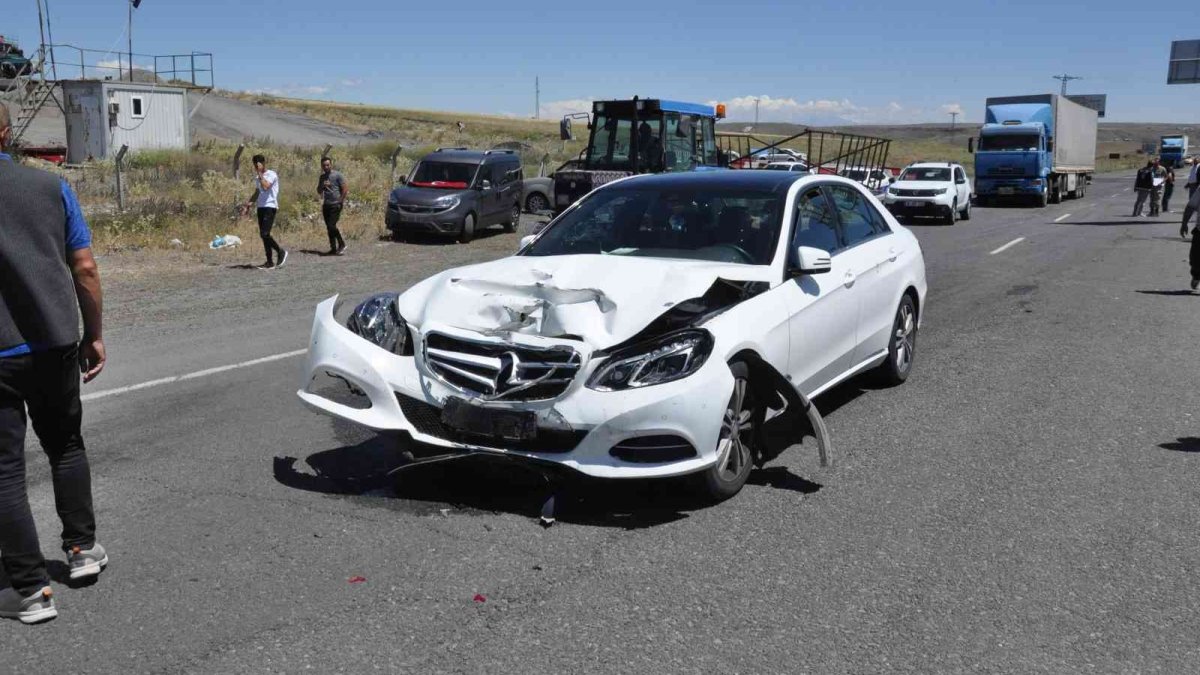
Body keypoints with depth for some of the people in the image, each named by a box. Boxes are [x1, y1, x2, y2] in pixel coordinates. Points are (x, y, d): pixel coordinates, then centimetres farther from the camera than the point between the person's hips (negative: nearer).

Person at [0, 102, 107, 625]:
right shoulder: (51, 187, 2)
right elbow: (84, 270, 2)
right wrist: (93, 335, 11)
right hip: (56, 343, 4)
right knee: (65, 445, 23)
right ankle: (82, 548, 28)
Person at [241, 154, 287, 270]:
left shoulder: (272, 174, -9)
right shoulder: (258, 177, 17)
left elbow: (265, 187, -26)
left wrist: (260, 173, -17)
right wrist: (248, 205, 19)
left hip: (270, 207, -8)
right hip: (260, 207, 9)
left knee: (265, 234, -17)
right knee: (263, 235, 4)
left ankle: (281, 252, 2)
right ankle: (269, 262, 7)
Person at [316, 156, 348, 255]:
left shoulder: (338, 175, -6)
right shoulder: (322, 177, 14)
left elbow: (345, 189, -8)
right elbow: (319, 191, 18)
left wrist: (340, 201, -10)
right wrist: (322, 186, -3)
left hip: (335, 205, -7)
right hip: (326, 205, 7)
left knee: (332, 226, -17)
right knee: (328, 228, 6)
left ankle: (342, 244, -2)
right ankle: (333, 249, 11)